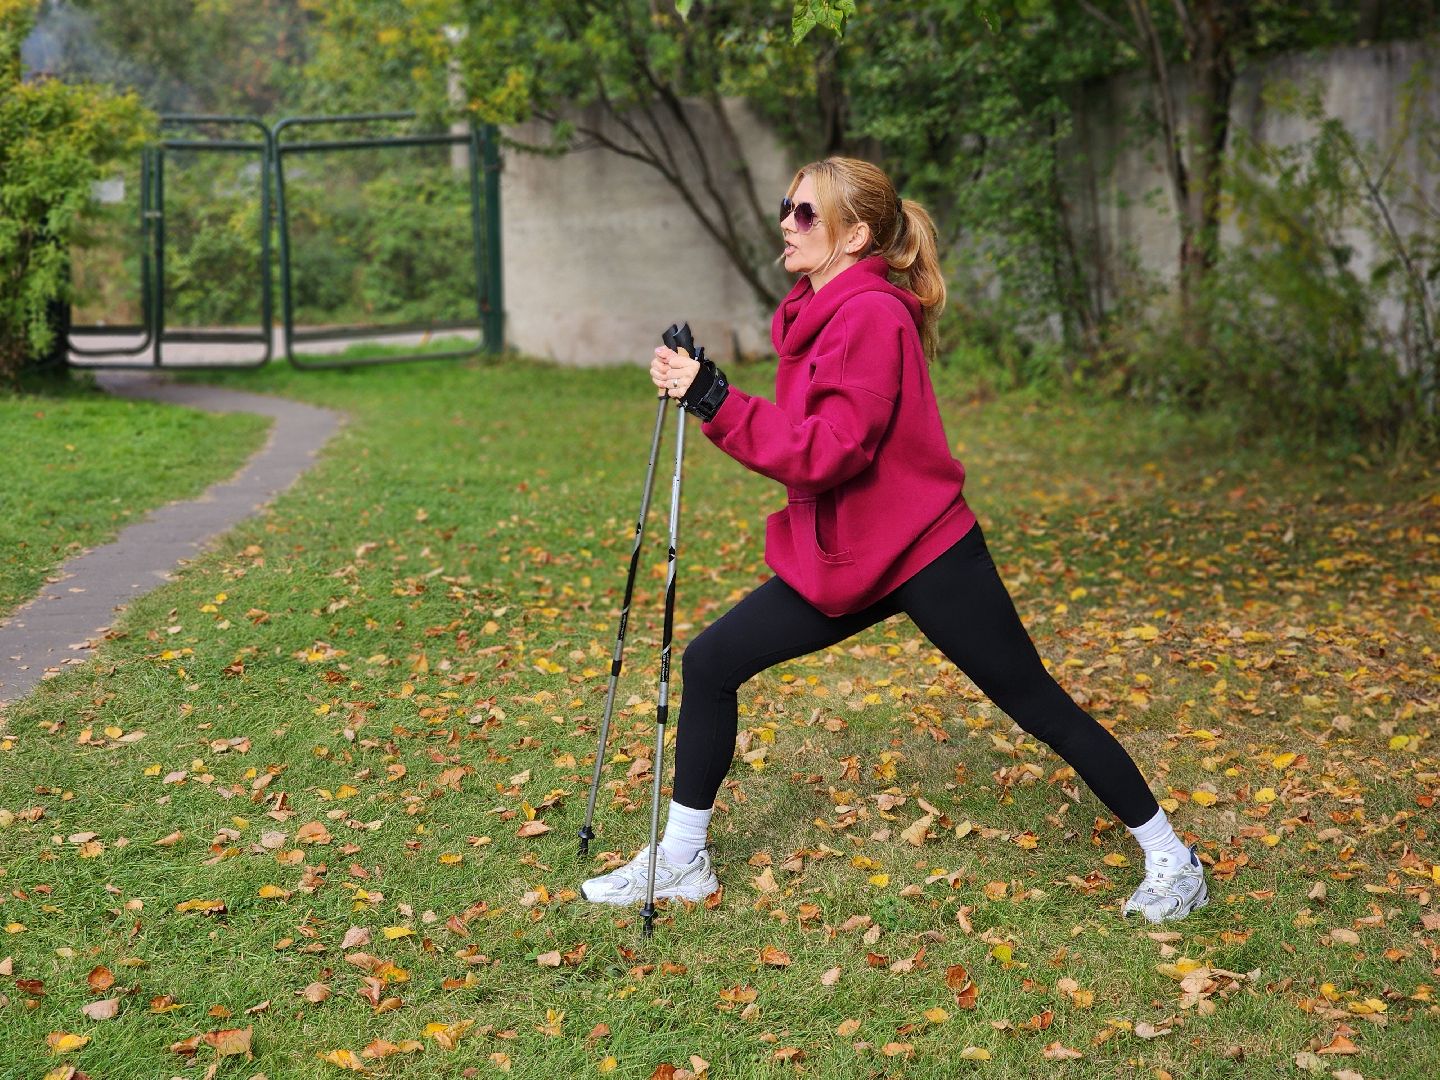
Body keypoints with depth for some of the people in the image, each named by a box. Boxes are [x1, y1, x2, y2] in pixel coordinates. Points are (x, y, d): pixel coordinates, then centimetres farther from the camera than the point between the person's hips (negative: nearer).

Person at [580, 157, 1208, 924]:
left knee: (1037, 705, 1)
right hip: (841, 559, 9)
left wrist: (713, 399, -26)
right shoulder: (820, 313, 8)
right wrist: (705, 395, -1)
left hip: (924, 557, -9)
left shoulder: (874, 314, -19)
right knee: (710, 662, 3)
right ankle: (680, 861, 16)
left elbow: (828, 452, -26)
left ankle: (1171, 859, 17)